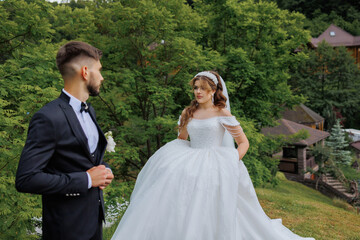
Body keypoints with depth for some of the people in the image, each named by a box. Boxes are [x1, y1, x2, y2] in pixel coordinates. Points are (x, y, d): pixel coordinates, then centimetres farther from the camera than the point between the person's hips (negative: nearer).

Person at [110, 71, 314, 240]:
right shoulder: (188, 113, 11)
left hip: (214, 169, -4)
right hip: (190, 166, 4)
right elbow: (180, 141, 21)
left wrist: (232, 163, -14)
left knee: (209, 214, -8)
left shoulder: (222, 114, -1)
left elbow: (244, 143, 1)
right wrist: (168, 157, 5)